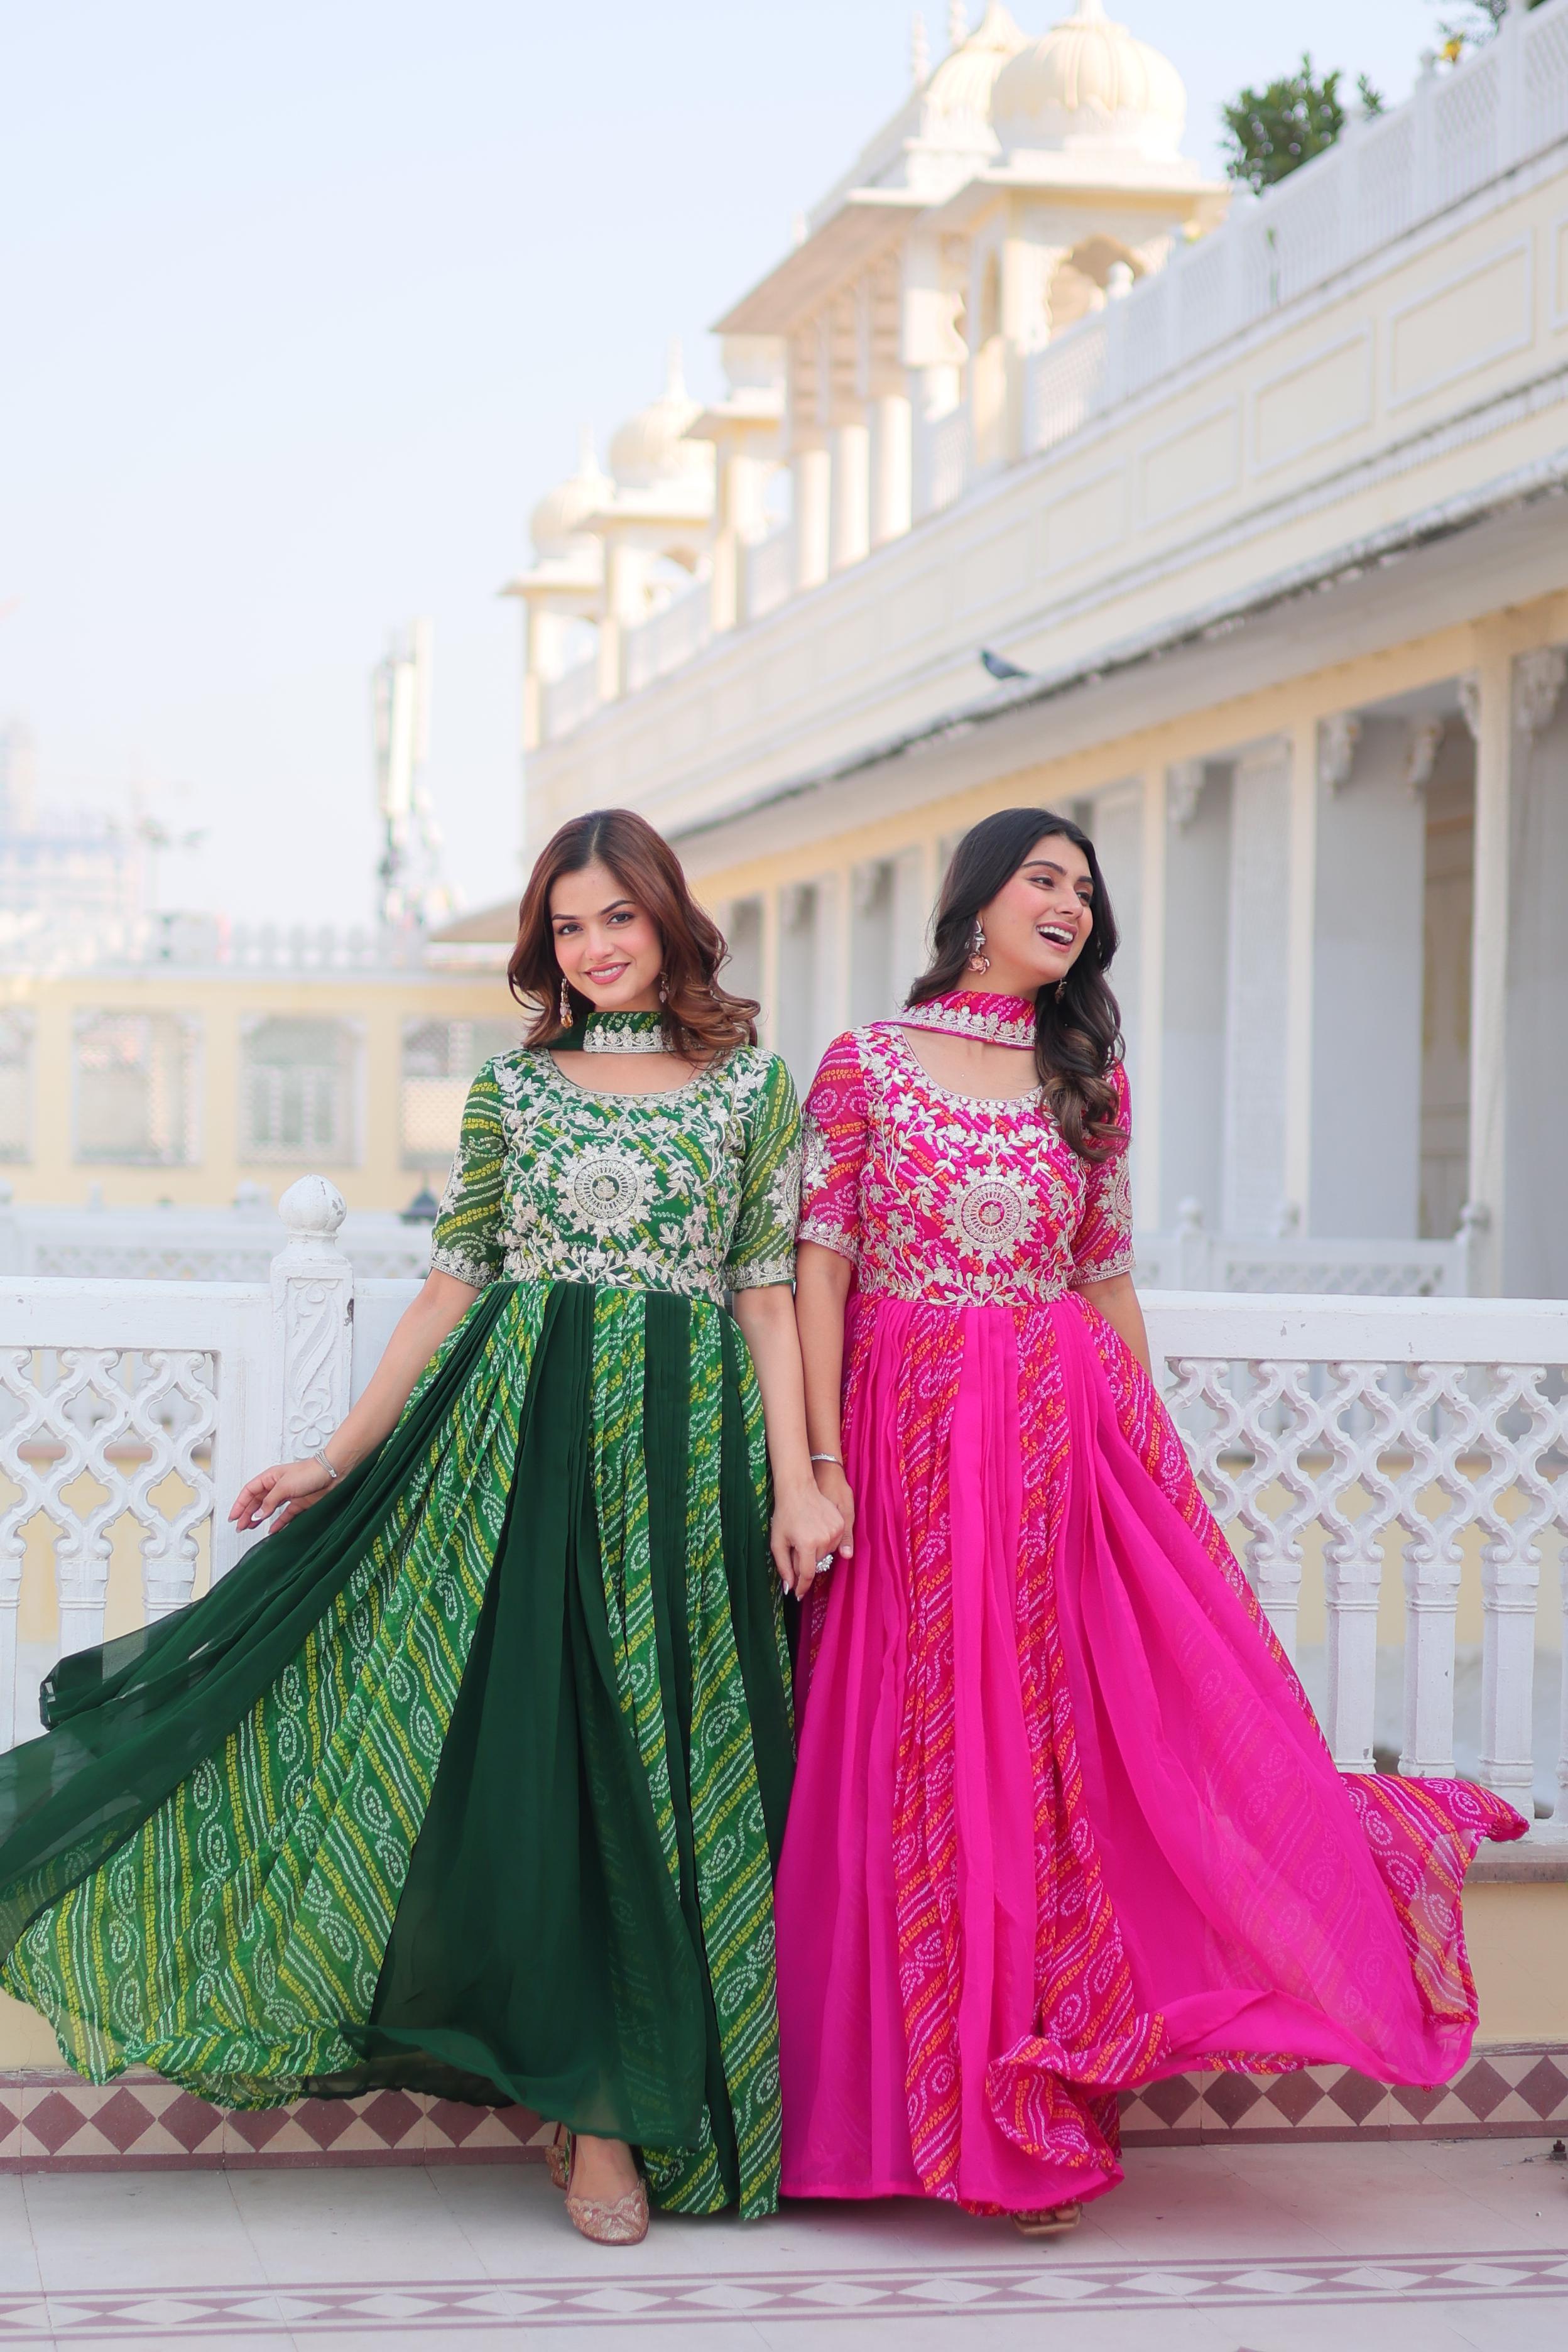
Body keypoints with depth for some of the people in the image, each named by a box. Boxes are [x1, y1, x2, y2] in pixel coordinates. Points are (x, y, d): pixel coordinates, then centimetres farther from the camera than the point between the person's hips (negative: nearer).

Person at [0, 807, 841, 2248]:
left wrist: (797, 1482, -4)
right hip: (514, 1427, 1)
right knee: (514, 1742, -4)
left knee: (654, 1766, 0)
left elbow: (769, 1295, 4)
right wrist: (338, 1462, 7)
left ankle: (612, 2105, 8)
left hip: (686, 1441, 0)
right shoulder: (512, 1087, 9)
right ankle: (591, 2094, 8)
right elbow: (453, 1285, 10)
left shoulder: (752, 1083, 7)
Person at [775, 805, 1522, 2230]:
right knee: (930, 1763, 1)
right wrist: (822, 1458, -8)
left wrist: (1144, 1444, 10)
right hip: (910, 1441, -2)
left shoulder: (1088, 1080, 12)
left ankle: (1034, 2113, 7)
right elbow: (821, 1263, -1)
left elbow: (1109, 1277, 14)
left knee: (1067, 1742, -3)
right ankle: (958, 2108, 12)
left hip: (1064, 1438, 2)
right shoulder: (867, 1065, 3)